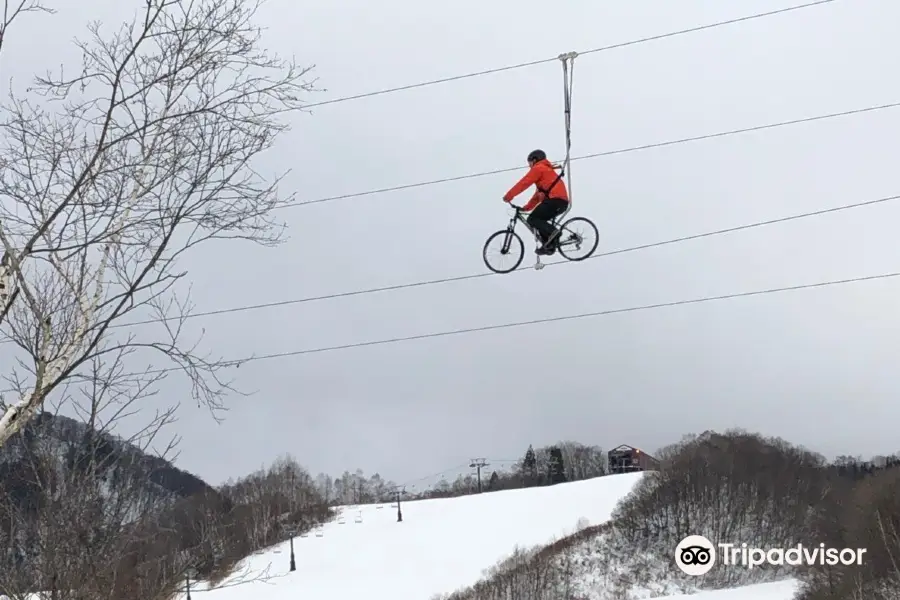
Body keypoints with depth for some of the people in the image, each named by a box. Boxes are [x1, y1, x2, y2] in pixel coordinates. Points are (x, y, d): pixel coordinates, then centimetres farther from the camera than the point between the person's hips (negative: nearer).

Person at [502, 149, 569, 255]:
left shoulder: (538, 168, 4)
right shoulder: (547, 171, 34)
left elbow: (524, 183, -3)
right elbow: (538, 194, 33)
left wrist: (508, 196, 1)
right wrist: (526, 207, 28)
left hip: (555, 200, -9)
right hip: (562, 202, 9)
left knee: (532, 220, -7)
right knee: (539, 220, 19)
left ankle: (552, 231, -25)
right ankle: (549, 245, 7)